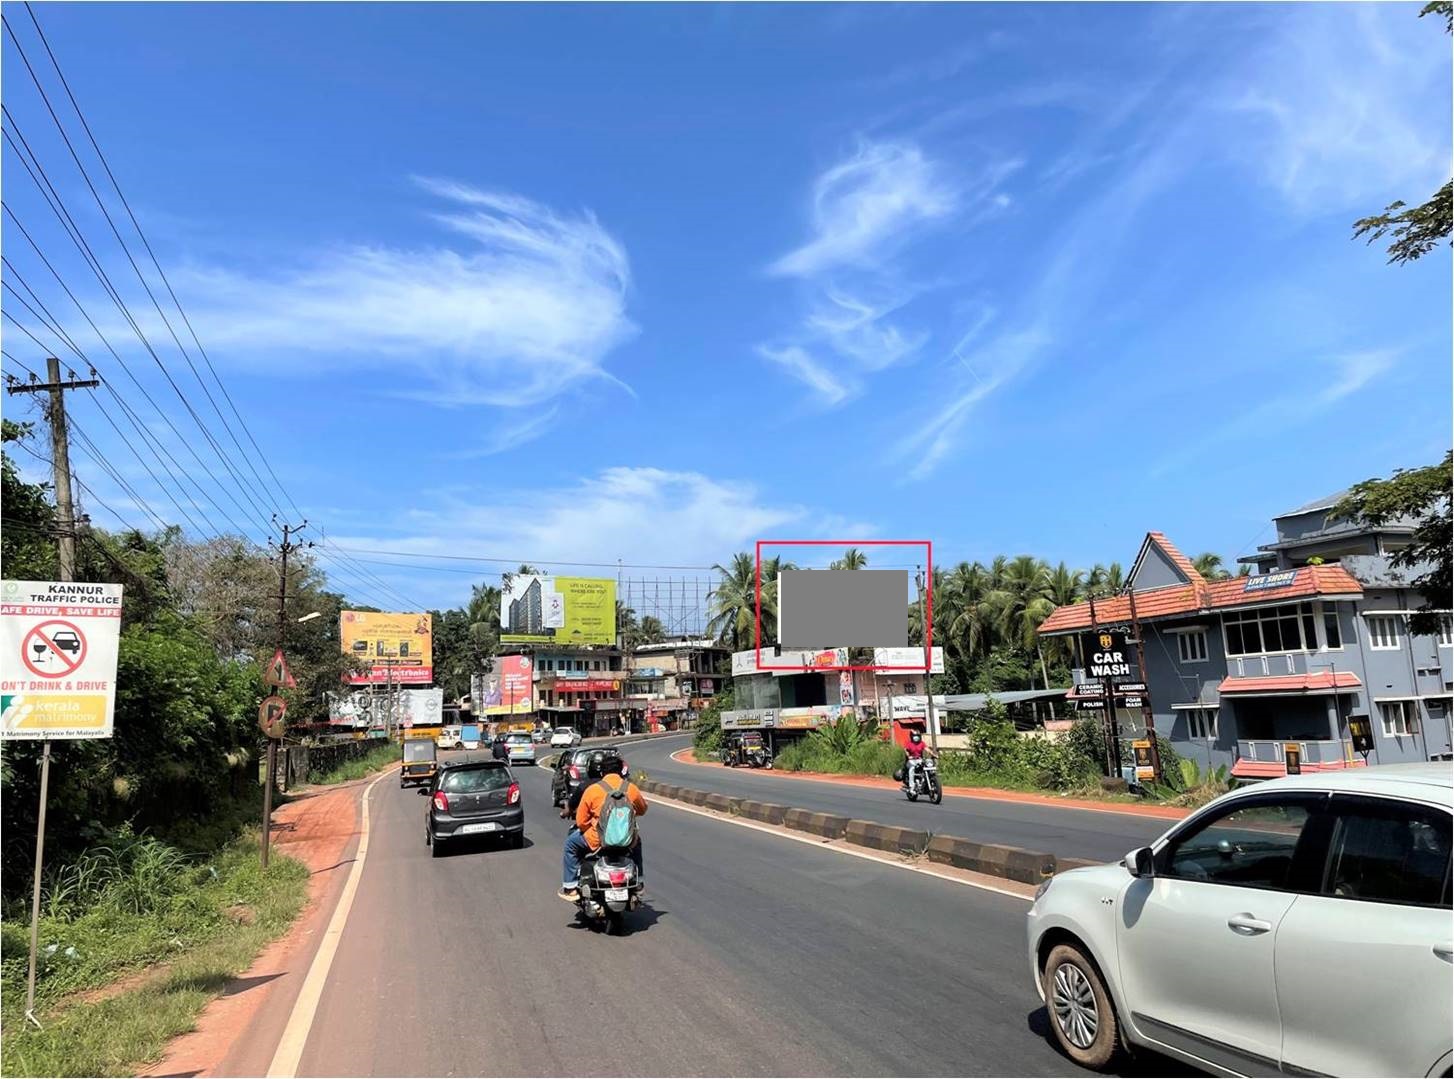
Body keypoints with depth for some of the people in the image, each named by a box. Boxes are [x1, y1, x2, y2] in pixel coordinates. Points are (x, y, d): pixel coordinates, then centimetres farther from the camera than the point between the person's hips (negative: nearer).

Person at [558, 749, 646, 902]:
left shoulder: (591, 789, -10)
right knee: (637, 842, 37)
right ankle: (637, 882, 39)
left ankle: (570, 887, 20)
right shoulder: (631, 788, -2)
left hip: (599, 840, -3)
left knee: (571, 843, 22)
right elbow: (642, 809, 17)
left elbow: (581, 821, -7)